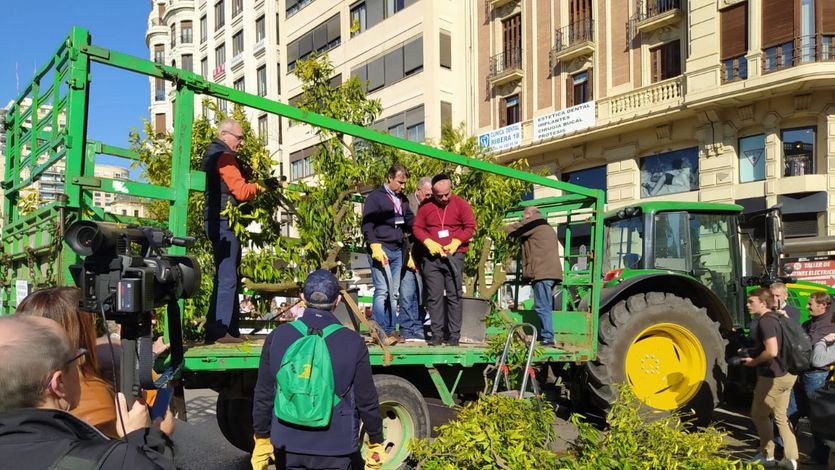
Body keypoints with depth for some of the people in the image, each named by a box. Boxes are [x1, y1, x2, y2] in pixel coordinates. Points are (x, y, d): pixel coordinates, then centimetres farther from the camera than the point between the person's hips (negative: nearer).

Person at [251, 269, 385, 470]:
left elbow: (263, 396, 1)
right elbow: (367, 401, -6)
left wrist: (262, 438, 14)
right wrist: (376, 442, 8)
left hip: (287, 446, 3)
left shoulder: (277, 337, -5)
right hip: (335, 449, -2)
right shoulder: (353, 343, -11)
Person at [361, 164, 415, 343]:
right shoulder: (375, 197, -3)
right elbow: (367, 225, -8)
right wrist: (375, 246, -19)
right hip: (381, 248, -7)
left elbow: (410, 221, 19)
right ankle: (380, 332, -6)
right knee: (382, 291, -10)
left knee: (394, 293, 9)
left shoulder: (403, 199, 17)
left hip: (398, 250, 7)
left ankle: (391, 330, 14)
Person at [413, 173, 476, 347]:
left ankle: (454, 335, 4)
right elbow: (417, 228, 8)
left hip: (454, 256, -2)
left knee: (454, 296, -1)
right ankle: (437, 334, 9)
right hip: (431, 257, 2)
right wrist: (429, 243, -8)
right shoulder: (425, 206, 6)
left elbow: (470, 226, 1)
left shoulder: (461, 204, 1)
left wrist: (455, 243, -10)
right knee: (434, 297, 2)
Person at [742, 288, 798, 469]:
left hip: (773, 376, -9)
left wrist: (754, 361, -12)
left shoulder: (765, 321, -20)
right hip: (786, 373, 9)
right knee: (780, 415, 16)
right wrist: (751, 351, 15)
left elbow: (772, 351, -27)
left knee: (759, 415, 7)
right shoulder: (775, 317, 11)